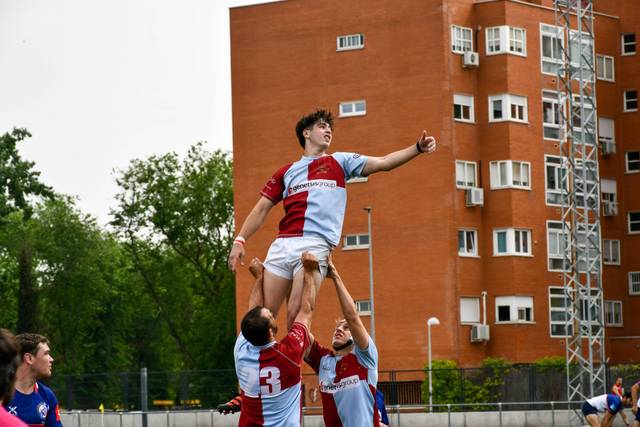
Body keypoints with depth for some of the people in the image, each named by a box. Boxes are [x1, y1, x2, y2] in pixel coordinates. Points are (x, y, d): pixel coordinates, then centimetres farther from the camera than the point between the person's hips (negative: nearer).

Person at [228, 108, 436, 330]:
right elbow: (261, 208, 20)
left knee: (296, 315, -15)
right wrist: (239, 240, 9)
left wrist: (417, 148, -6)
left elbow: (383, 162, 7)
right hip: (282, 244, 2)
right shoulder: (287, 172, 21)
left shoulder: (340, 162, 17)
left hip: (315, 246, -2)